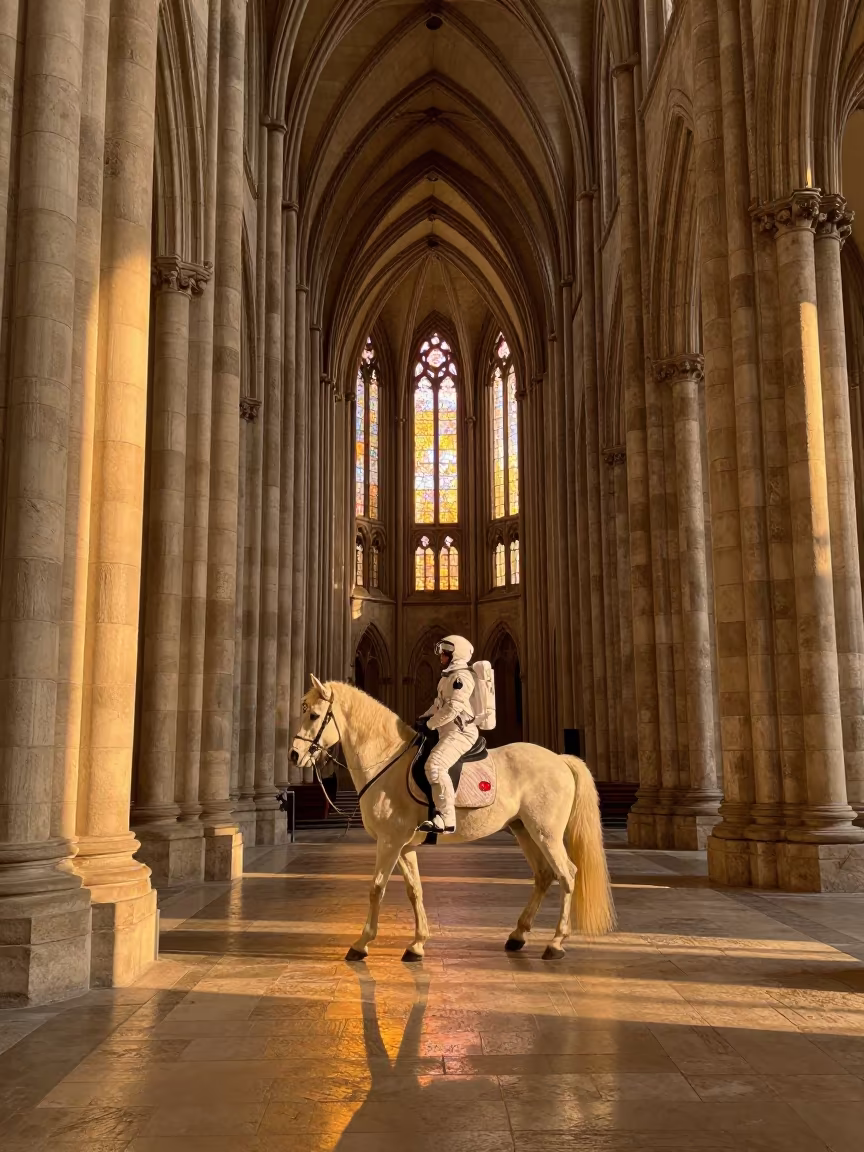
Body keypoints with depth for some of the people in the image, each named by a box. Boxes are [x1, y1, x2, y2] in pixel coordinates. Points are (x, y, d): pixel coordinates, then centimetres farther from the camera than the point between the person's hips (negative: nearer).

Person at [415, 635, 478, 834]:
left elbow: (452, 709, -21)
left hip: (460, 732, -12)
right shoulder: (449, 676, 22)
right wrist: (424, 717, 8)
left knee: (434, 765, -30)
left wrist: (430, 724, -13)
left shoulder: (460, 676, -12)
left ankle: (446, 819, -32)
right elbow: (439, 703, 24)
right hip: (449, 732, 12)